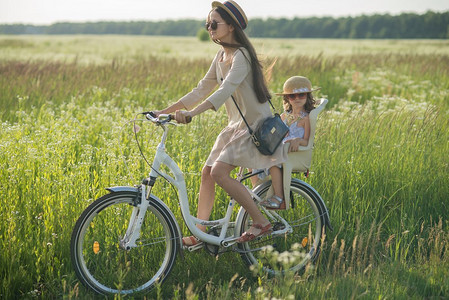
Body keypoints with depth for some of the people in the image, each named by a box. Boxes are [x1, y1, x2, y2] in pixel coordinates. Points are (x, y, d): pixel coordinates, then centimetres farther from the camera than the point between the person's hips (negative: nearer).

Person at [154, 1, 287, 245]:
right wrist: (166, 111, 5)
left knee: (219, 172, -20)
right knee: (207, 172, 2)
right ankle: (198, 235, 9)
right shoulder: (221, 56, 9)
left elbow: (226, 89, -33)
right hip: (235, 125, 9)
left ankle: (261, 223, -9)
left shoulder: (241, 56, -19)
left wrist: (192, 113, -45)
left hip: (255, 125, -9)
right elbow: (201, 90, 11)